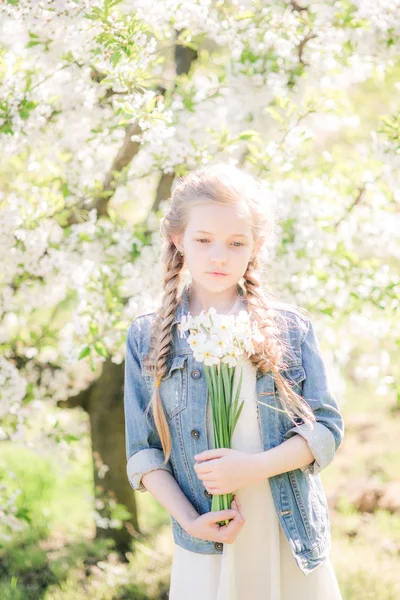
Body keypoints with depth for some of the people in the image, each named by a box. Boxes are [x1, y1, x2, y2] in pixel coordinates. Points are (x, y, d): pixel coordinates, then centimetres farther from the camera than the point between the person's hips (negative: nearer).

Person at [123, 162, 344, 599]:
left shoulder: (291, 327, 2)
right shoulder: (147, 337, 2)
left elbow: (327, 427, -1)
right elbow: (143, 452, 2)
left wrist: (254, 467, -15)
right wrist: (189, 520, -11)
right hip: (206, 547, 0)